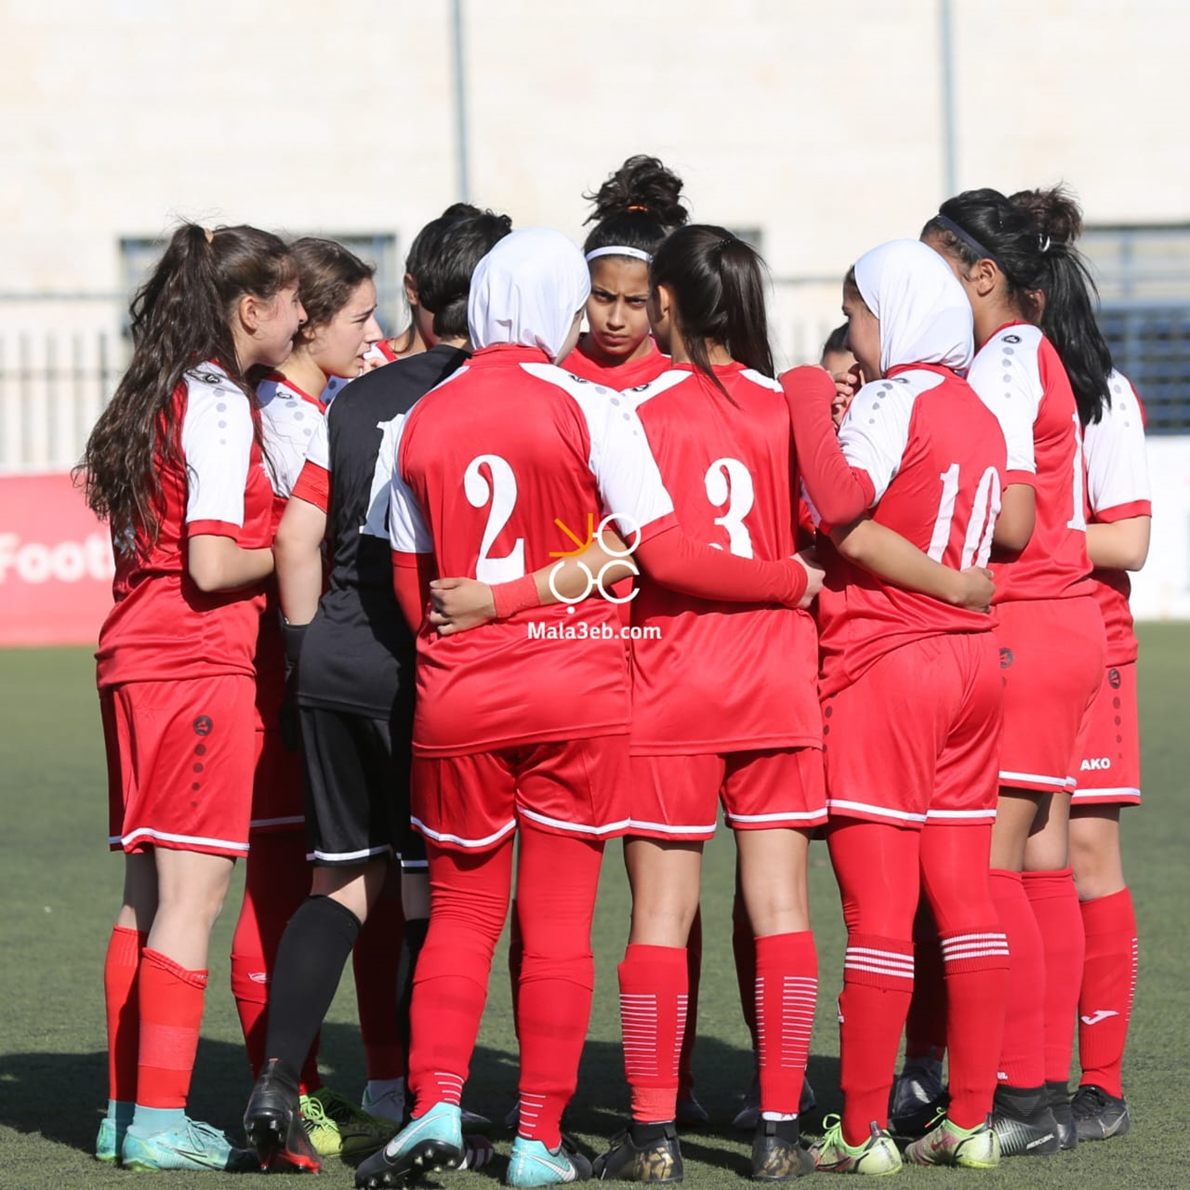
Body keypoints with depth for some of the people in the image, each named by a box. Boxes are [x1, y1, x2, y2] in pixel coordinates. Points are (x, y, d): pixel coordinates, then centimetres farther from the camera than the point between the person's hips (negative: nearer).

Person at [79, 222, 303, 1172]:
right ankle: (160, 1120, -8)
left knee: (148, 895, 12)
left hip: (135, 664, 9)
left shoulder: (155, 394, 15)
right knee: (193, 894, -7)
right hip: (200, 665, -9)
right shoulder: (221, 406, -13)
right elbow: (211, 565, -18)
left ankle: (128, 1111, 15)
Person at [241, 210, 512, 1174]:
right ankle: (418, 1112, 5)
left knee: (345, 879, 14)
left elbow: (297, 533, 7)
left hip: (339, 663, 4)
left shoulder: (355, 402, 9)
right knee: (435, 887, 4)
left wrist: (310, 644, 15)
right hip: (436, 670, -4)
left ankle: (278, 1077, 2)